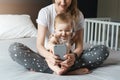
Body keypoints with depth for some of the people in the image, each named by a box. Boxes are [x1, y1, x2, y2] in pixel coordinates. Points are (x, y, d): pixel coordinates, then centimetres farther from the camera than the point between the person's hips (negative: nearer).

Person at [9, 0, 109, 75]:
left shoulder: (78, 15, -7)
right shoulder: (45, 12, -12)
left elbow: (79, 45, -9)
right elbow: (40, 45, -17)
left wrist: (74, 55, -34)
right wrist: (48, 55, -41)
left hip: (67, 56, 2)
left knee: (103, 50, -23)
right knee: (14, 48, -28)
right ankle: (71, 70, -36)